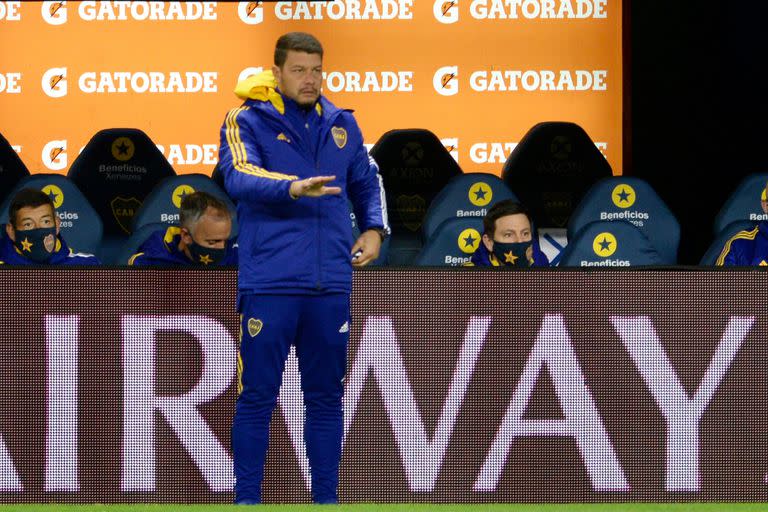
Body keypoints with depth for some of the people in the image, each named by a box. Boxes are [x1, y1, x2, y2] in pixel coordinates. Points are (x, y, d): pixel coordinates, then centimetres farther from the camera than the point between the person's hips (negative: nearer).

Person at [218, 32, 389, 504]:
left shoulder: (341, 124, 13)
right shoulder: (248, 121, -2)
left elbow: (367, 181, 27)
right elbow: (240, 176, -19)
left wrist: (374, 228, 10)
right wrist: (293, 187, -36)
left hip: (331, 284, 5)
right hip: (270, 282, -4)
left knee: (327, 396, 9)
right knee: (258, 396, -2)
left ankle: (326, 498, 17)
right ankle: (247, 500, 5)